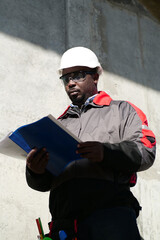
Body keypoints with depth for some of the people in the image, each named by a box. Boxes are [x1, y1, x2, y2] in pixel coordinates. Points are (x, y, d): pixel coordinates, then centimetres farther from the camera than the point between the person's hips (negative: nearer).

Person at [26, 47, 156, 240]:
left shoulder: (121, 110, 17)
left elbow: (146, 151, 0)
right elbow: (42, 183, 23)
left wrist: (107, 153, -16)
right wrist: (35, 172, -1)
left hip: (111, 211, -2)